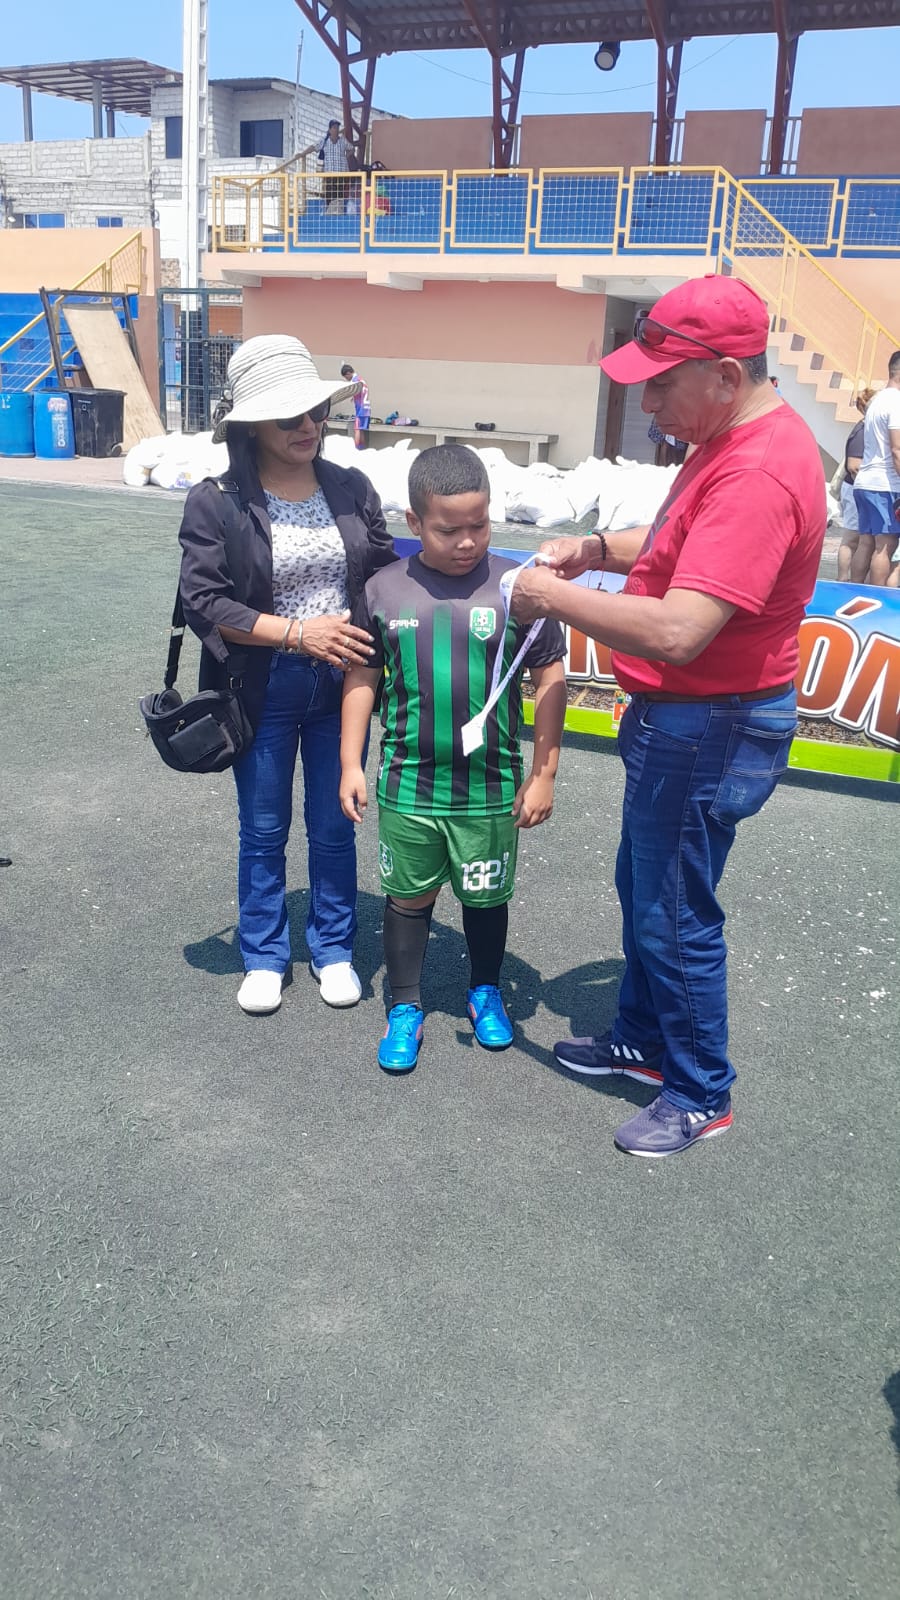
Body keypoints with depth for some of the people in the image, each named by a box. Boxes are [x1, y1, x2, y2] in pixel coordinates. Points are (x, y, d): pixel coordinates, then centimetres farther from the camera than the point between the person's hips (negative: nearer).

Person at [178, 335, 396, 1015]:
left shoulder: (353, 490, 0)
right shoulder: (215, 503, -9)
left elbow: (385, 575, 7)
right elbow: (204, 601, -13)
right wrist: (299, 633, -22)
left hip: (341, 684, 2)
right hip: (264, 689, -2)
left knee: (334, 827, 13)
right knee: (263, 830, 12)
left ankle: (334, 949, 32)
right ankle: (265, 956, 30)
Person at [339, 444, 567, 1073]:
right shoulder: (385, 590, -4)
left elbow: (551, 680, -4)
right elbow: (362, 679, 6)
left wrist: (544, 774, -4)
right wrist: (351, 764, 4)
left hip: (491, 788, -1)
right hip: (407, 786, 1)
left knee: (486, 896, 16)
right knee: (409, 897, 13)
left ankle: (486, 992, 41)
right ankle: (405, 1009, 31)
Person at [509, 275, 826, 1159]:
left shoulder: (758, 475, -27)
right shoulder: (731, 439, 7)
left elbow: (677, 631, -35)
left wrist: (553, 597, -23)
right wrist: (598, 549, 4)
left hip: (710, 730, -11)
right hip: (679, 718, 11)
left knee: (675, 917, 3)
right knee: (642, 887, 22)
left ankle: (701, 1095, 24)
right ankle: (644, 1040, 42)